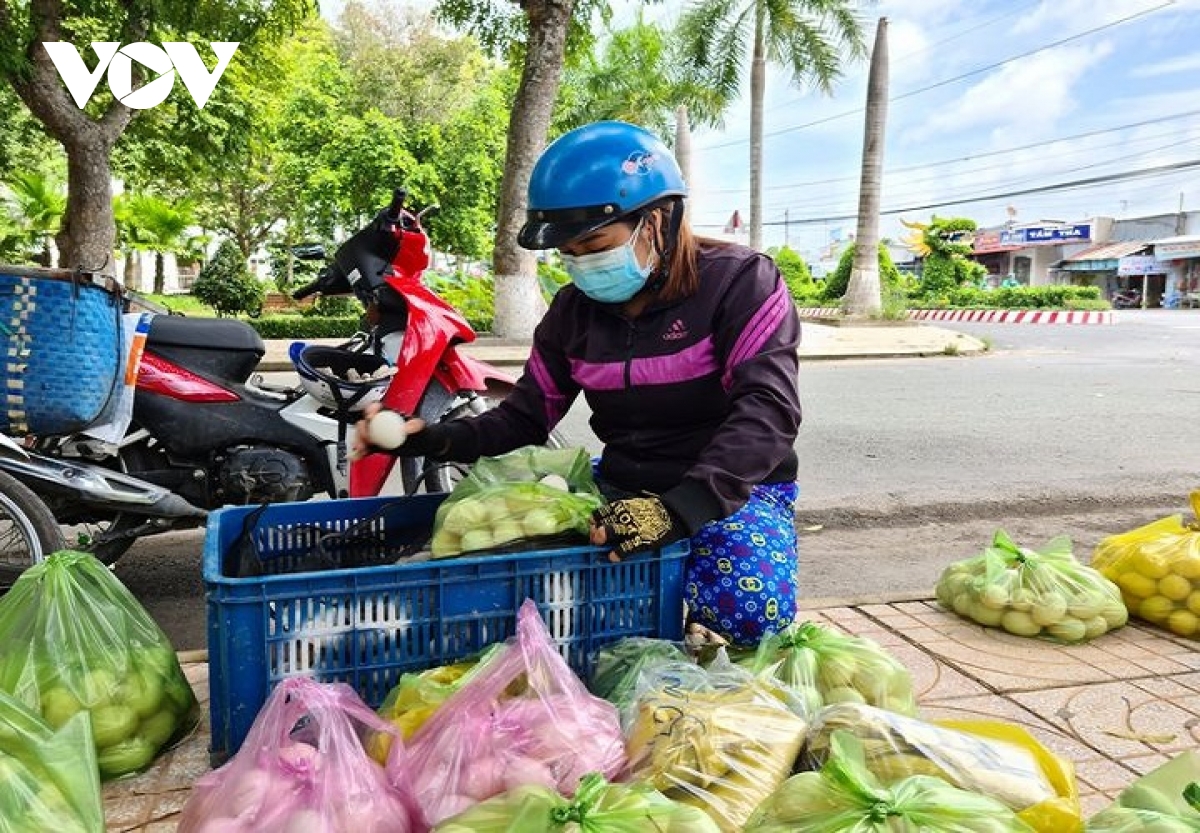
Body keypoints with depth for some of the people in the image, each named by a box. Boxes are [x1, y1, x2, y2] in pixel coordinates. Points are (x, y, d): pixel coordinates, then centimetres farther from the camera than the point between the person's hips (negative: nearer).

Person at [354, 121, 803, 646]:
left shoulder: (739, 281, -12)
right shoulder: (575, 309, 5)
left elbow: (768, 408, -24)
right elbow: (527, 416, 8)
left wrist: (680, 507, -39)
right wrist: (431, 439, -11)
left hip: (735, 488, -4)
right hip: (623, 489, 5)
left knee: (749, 605, -35)